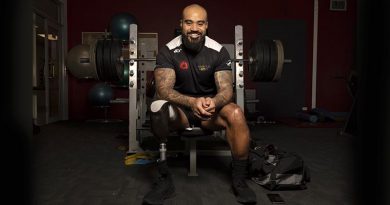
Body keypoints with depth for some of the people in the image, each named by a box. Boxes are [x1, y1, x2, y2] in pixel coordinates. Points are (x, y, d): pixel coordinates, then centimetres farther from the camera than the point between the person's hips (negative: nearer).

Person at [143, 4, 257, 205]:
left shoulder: (219, 51, -11)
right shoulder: (167, 51, -14)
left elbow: (226, 89, -18)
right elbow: (163, 89, -26)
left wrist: (214, 102, -44)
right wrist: (192, 102, -46)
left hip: (211, 106, 1)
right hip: (180, 108, 0)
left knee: (236, 114, -32)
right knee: (158, 109, -35)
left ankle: (239, 179, -14)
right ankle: (164, 179, -20)